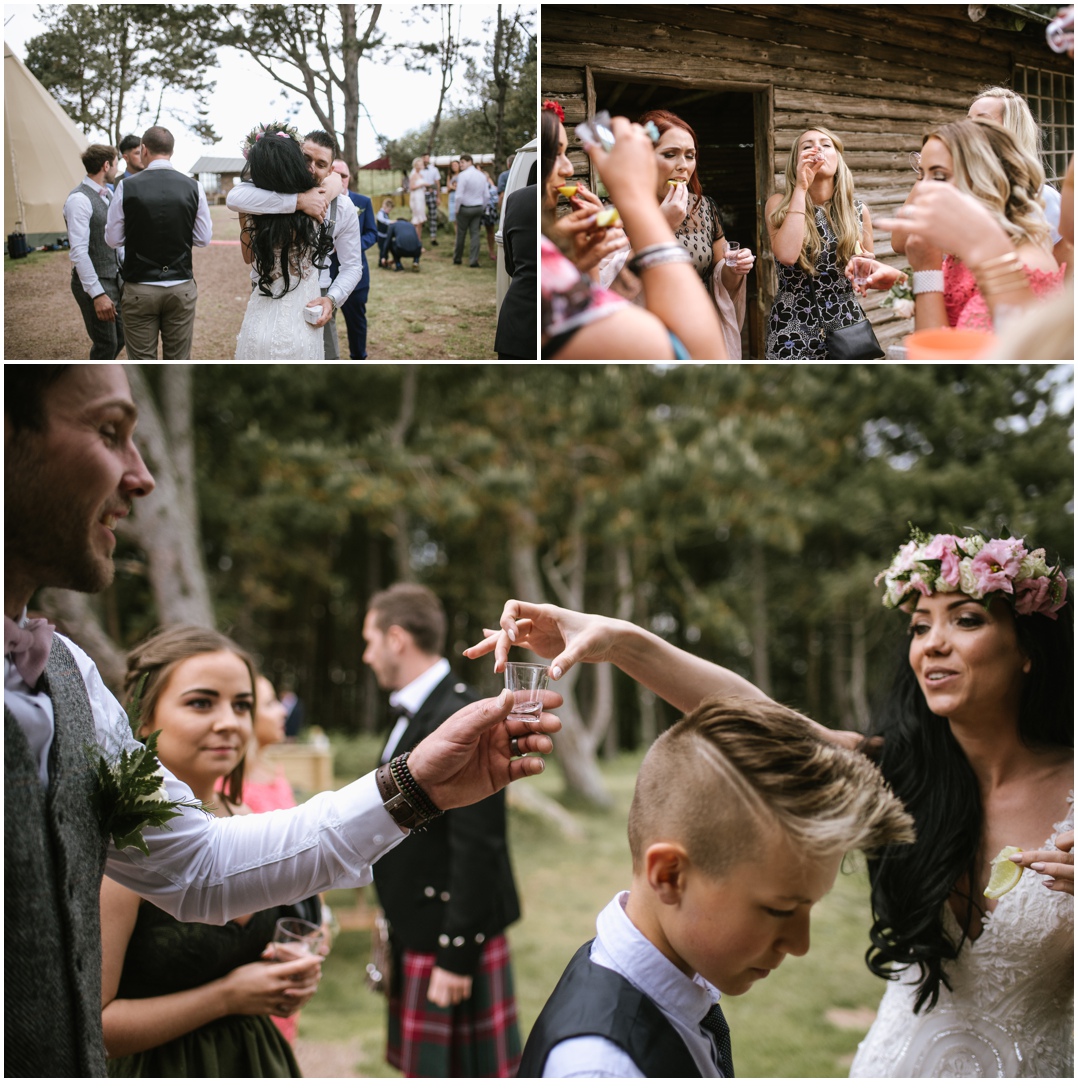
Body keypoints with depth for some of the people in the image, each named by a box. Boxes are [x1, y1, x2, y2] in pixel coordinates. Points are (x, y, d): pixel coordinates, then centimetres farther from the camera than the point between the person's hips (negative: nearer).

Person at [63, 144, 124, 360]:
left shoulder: (107, 195, 9)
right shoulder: (80, 199, -19)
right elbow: (79, 251, -25)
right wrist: (97, 294, -29)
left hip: (113, 278, 9)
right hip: (93, 283, -9)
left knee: (118, 338, 16)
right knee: (106, 344, -2)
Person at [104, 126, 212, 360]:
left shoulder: (127, 187, -8)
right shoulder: (193, 187, -3)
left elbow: (113, 239, -1)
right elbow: (203, 239, 2)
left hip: (139, 290, -2)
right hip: (181, 288, 2)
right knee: (179, 362, 10)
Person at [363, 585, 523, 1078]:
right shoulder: (415, 715, 11)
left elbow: (476, 849, -23)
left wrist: (455, 955, -22)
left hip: (452, 939, -10)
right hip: (416, 935, 10)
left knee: (457, 1070, 1)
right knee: (423, 1070, 18)